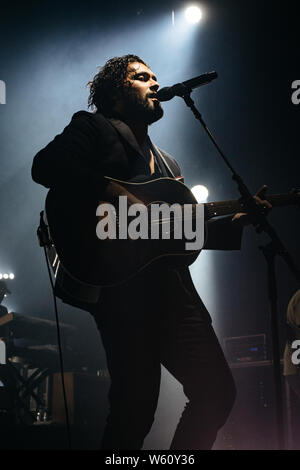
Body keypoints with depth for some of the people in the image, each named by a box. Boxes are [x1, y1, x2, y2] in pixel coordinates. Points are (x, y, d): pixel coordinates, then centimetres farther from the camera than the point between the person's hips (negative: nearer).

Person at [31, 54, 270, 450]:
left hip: (172, 287, 8)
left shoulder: (166, 162, 30)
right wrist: (115, 191, -20)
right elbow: (45, 165, -11)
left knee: (216, 392, 5)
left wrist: (238, 220, 15)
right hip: (123, 285, -7)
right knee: (136, 408, -11)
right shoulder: (93, 127, 8)